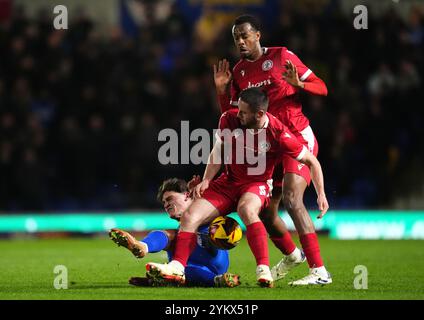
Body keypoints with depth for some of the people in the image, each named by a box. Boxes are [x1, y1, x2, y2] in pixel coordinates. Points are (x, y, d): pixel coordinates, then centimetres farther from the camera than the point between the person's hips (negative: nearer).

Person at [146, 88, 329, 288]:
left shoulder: (278, 134, -22)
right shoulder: (229, 119, -11)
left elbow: (311, 161, -10)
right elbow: (218, 151, 7)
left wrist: (321, 194, -16)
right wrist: (206, 180, -3)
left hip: (256, 184, -5)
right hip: (228, 181, 5)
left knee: (246, 209, -39)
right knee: (190, 216, -15)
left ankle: (264, 270, -42)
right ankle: (177, 267, -16)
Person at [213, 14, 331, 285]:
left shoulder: (281, 56, -6)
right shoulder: (239, 72, 10)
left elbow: (322, 88, -6)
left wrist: (298, 83, -25)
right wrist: (221, 89, -2)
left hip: (298, 138, -7)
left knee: (291, 198, -25)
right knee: (265, 210, 9)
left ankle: (318, 270, -27)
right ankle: (292, 255, 38)